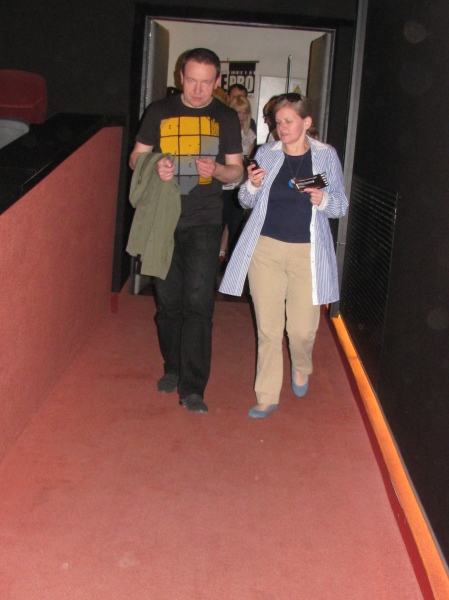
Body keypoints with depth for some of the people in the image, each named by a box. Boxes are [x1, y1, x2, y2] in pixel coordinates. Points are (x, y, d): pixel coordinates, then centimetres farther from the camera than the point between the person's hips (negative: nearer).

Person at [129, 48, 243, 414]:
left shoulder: (226, 117, 5)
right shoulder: (160, 112, 5)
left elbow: (237, 170, 8)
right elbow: (136, 157, 8)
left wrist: (217, 170, -15)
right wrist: (154, 167, -15)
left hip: (204, 222, -2)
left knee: (198, 302, -10)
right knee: (168, 300, 10)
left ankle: (192, 388, -6)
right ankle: (172, 368, 29)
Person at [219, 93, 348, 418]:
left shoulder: (326, 156, 0)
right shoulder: (266, 153, 4)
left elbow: (341, 205, 4)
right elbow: (247, 202, 9)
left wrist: (323, 200, -18)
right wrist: (252, 185, -13)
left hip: (307, 253, -1)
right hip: (265, 248, 1)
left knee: (303, 328, 1)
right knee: (268, 327, 4)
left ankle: (301, 369, 36)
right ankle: (267, 396, 17)